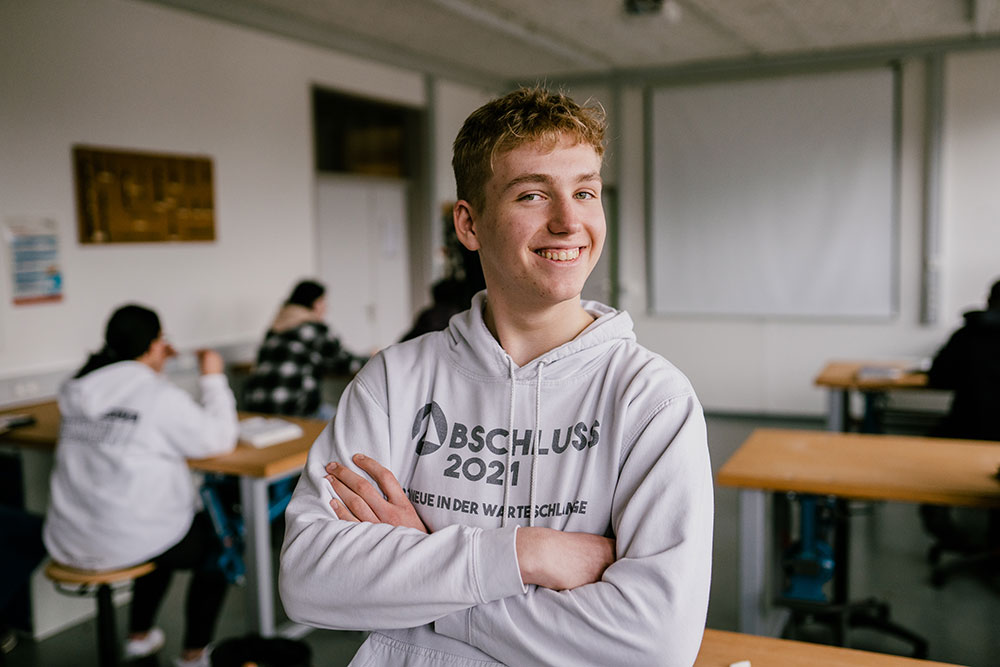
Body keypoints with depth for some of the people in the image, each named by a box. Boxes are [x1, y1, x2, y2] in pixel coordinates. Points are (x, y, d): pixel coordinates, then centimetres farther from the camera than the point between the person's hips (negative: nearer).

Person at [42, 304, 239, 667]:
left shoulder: (77, 392, 4)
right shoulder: (160, 395, -16)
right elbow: (220, 438, -7)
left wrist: (152, 365, 18)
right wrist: (213, 378, 3)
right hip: (126, 545, -7)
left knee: (166, 529, 35)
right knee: (217, 537, 19)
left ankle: (139, 636, 43)